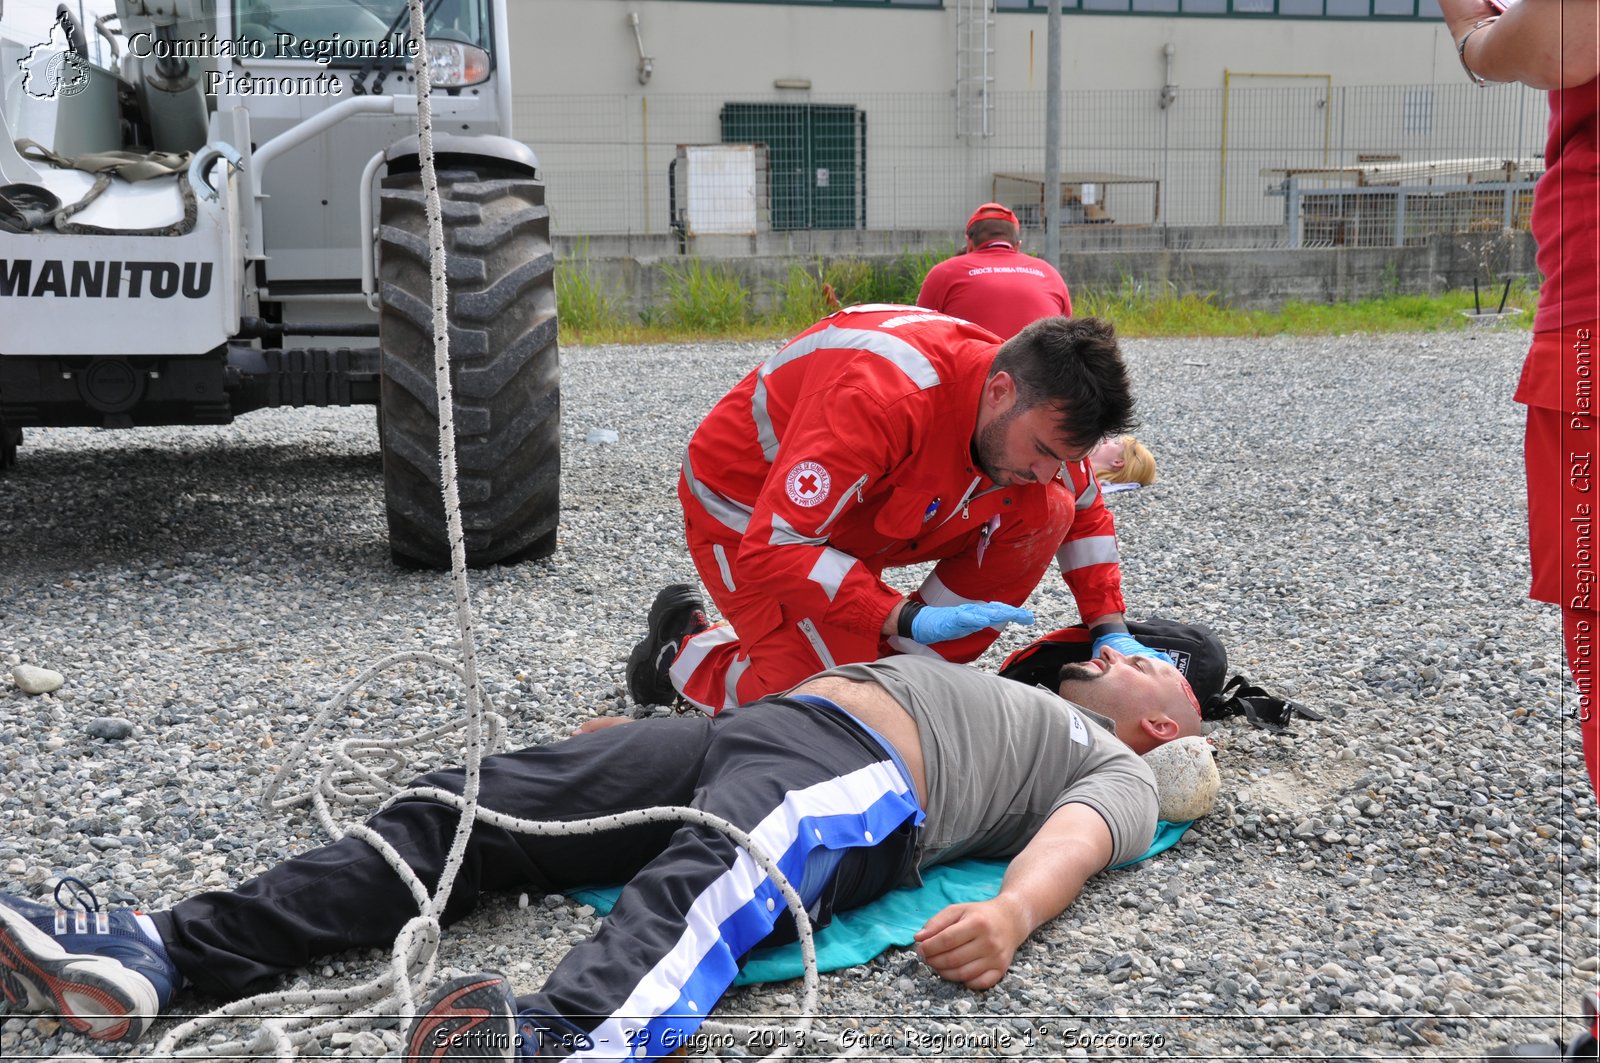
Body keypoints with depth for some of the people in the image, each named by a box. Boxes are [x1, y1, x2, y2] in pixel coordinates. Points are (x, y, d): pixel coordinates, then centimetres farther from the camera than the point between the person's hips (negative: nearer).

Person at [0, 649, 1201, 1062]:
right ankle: (166, 953, -19)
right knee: (468, 806, -11)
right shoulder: (993, 680, 41)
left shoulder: (1118, 772, 18)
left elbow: (1070, 841, -4)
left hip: (862, 781, -7)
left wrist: (1012, 914, -28)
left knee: (710, 881, -41)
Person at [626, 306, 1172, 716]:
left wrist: (1111, 631, -6)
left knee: (1044, 515, -11)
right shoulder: (883, 396, -40)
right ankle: (682, 651, 9)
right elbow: (771, 548, -40)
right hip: (747, 513, -7)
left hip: (869, 510, 7)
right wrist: (909, 618, -43)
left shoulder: (1035, 410, -14)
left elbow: (1086, 513, 7)